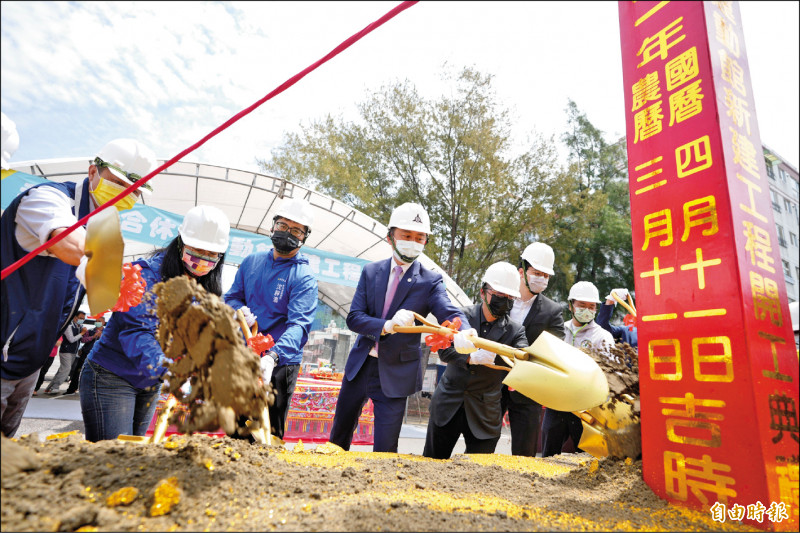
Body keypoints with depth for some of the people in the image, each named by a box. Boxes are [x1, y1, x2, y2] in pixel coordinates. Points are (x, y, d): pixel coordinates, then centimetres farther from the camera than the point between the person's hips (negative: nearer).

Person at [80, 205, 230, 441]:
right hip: (110, 377, -7)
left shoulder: (204, 288, 1)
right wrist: (169, 371, -44)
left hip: (150, 384, 7)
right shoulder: (148, 274, -21)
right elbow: (136, 331, -30)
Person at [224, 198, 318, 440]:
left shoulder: (304, 277, -11)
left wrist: (273, 356, -38)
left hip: (279, 365, -5)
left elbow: (299, 325, -22)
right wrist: (240, 311, -11)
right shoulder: (251, 261, 7)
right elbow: (231, 297, 14)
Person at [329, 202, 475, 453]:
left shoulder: (430, 281, -8)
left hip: (395, 373, -3)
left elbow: (449, 312, -25)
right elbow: (353, 318, -9)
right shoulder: (371, 272, -1)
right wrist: (386, 326, -28)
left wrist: (462, 333, -49)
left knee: (385, 448, 1)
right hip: (360, 366, 4)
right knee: (339, 433, 21)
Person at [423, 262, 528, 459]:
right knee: (432, 463, 11)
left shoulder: (515, 330, -2)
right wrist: (471, 358, -29)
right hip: (448, 405, 0)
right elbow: (444, 350, -12)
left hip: (484, 413, 0)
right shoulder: (463, 315, -3)